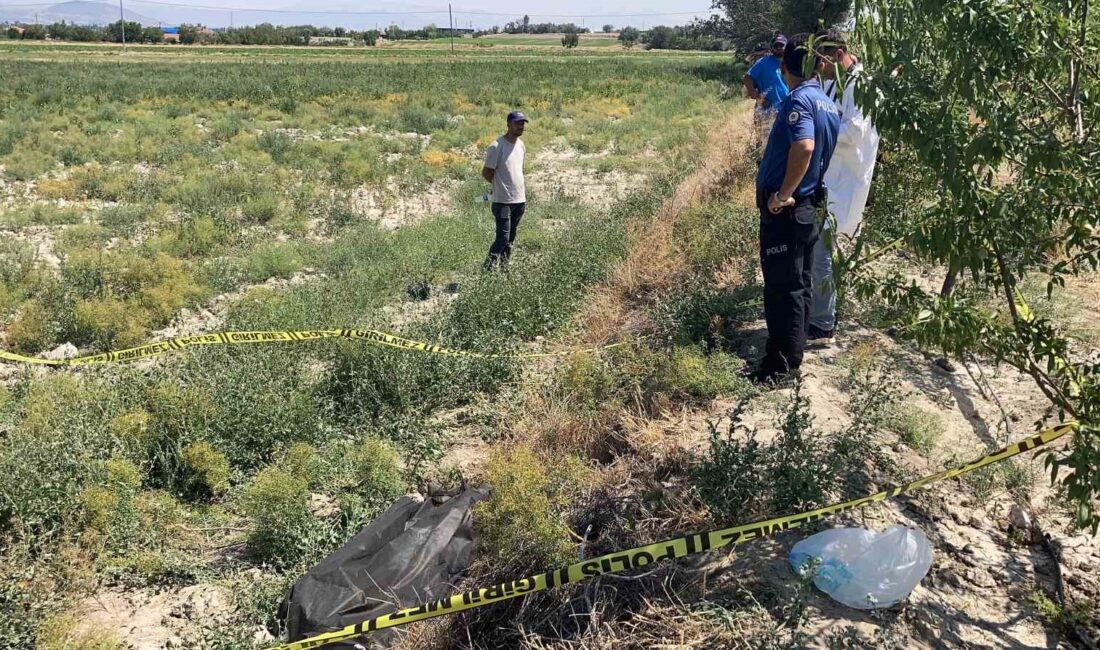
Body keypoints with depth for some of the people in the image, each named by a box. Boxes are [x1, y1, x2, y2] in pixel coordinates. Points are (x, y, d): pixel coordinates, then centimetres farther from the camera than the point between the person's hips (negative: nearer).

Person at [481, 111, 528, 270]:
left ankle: (504, 269, 21)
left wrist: (521, 188, 14)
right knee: (503, 238, -11)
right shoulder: (497, 146, -14)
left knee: (511, 239, 12)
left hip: (520, 200, 7)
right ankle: (488, 269, -4)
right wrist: (501, 186, 2)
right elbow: (486, 172, -9)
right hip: (502, 201, -7)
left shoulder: (521, 145, 10)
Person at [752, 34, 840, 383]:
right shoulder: (831, 106, 10)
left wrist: (783, 195, -25)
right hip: (808, 207, 9)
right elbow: (824, 152, 14)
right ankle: (794, 351, 29)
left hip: (783, 209, -9)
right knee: (799, 284, 16)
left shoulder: (798, 100, -17)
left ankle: (782, 364, 4)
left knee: (781, 287, -2)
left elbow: (804, 146, -33)